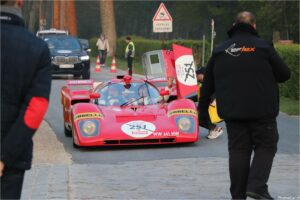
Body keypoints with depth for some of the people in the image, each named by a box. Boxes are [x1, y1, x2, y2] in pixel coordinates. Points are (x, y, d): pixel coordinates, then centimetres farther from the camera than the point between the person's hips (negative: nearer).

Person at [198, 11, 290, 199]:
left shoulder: (220, 50, 9)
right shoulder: (262, 46, -2)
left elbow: (207, 84, 12)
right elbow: (284, 74, -1)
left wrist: (203, 110, 20)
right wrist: (268, 75, 20)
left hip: (232, 112, 4)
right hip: (262, 112, -3)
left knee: (238, 150, 9)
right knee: (265, 147, 6)